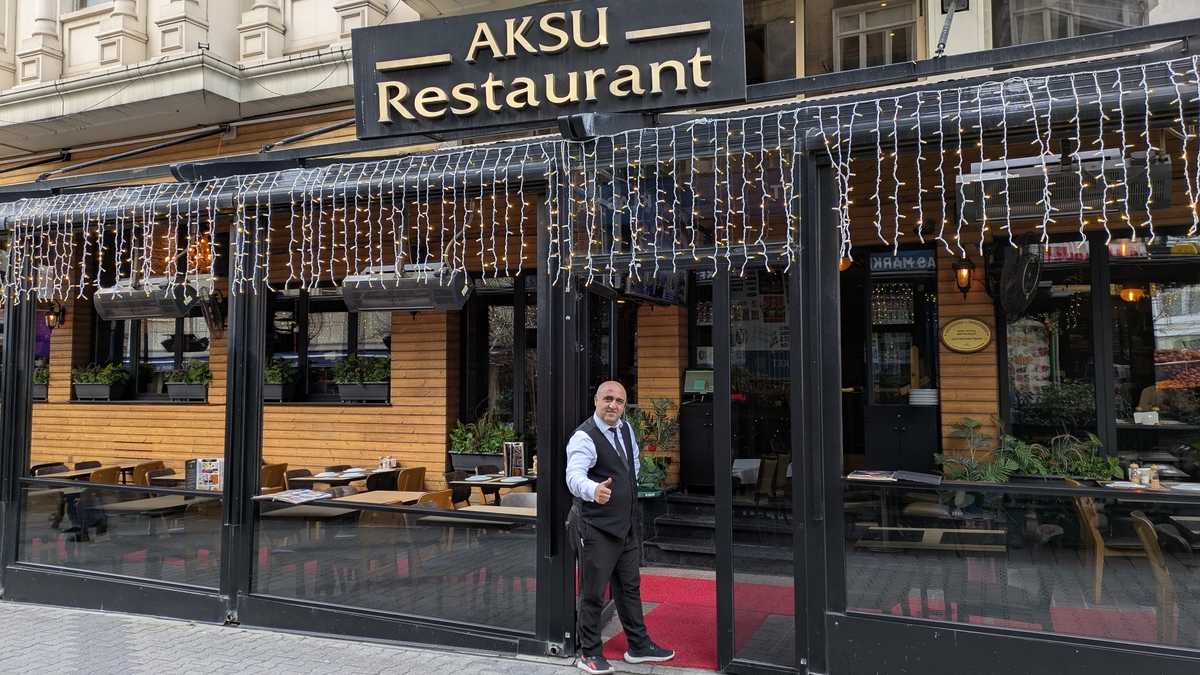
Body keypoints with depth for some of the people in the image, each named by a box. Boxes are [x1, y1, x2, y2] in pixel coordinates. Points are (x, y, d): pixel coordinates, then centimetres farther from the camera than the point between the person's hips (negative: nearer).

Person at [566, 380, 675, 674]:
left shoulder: (625, 429, 7)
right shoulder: (584, 437, -19)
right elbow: (574, 476, -36)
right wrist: (594, 491, -56)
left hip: (626, 525, 8)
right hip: (596, 529, -8)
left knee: (630, 587, 19)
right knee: (593, 594, 3)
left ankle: (639, 646, 33)